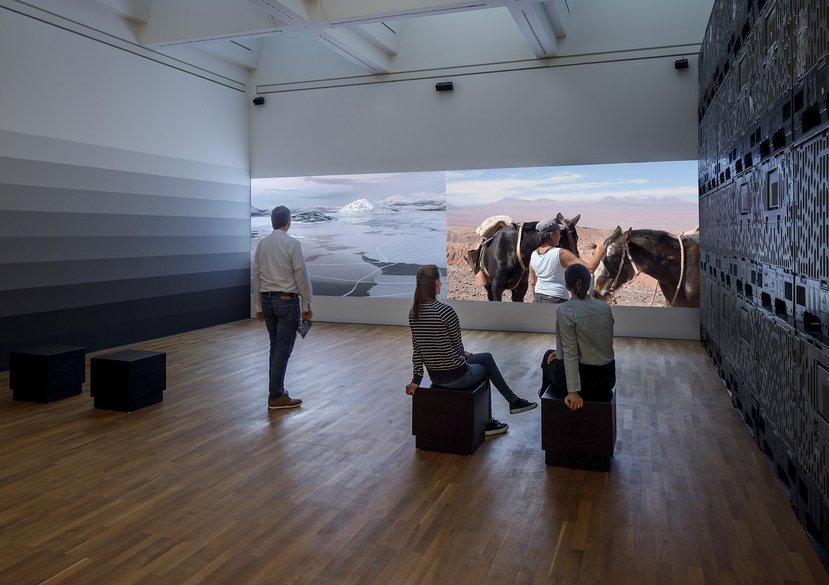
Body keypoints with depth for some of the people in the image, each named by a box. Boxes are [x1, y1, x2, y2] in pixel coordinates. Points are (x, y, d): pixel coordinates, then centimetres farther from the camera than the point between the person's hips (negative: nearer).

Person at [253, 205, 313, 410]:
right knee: (283, 349, -3)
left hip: (267, 300, 7)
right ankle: (276, 397, 0)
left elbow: (256, 276, 9)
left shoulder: (262, 244, 5)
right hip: (287, 300, -6)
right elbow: (302, 276, -12)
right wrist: (307, 305, -4)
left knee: (276, 346, 16)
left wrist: (258, 306, 16)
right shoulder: (292, 243, -12)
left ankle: (276, 389, 22)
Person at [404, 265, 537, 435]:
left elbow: (417, 348, 1)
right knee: (484, 368, 28)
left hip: (435, 376, 7)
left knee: (486, 357, 27)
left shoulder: (413, 312, -2)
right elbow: (458, 345, -11)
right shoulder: (445, 311, -24)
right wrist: (464, 356, 10)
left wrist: (416, 378, 5)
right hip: (455, 376, -7)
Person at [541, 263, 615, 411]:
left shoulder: (564, 310, -16)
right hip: (608, 376, 5)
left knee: (549, 357, 27)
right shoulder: (605, 307, 3)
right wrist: (561, 353, 19)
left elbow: (571, 354, -18)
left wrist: (573, 391, -14)